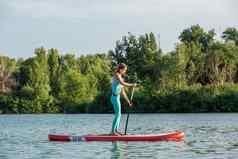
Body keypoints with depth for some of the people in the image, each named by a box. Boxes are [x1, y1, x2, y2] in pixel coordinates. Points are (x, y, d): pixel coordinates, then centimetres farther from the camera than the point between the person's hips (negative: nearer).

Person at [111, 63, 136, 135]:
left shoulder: (120, 77, 19)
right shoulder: (117, 75, -7)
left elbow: (123, 92, 21)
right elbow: (123, 83, -26)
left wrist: (128, 101, 21)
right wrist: (132, 85, -15)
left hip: (117, 97, 9)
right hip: (115, 97, -9)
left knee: (118, 114, 11)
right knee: (118, 114, -10)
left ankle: (116, 130, 15)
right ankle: (113, 131, -10)